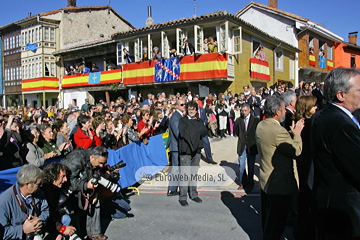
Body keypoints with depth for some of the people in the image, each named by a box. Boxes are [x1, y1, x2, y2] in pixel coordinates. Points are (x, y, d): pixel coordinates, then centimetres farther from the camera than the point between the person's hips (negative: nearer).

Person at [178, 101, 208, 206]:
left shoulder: (199, 121, 14)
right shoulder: (182, 120, 1)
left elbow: (205, 132, 0)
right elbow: (182, 133, -14)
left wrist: (192, 131, -11)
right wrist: (197, 131, -5)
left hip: (196, 150, 5)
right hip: (185, 150, -5)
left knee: (194, 173, 12)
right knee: (185, 174, -8)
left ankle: (193, 194, 23)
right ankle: (183, 197, -1)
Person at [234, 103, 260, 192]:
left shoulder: (256, 120, -4)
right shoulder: (238, 120, 2)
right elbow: (236, 132, 15)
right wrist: (241, 137, 5)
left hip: (251, 146, -1)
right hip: (242, 146, 2)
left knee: (251, 167, 8)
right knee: (241, 166, 5)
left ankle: (250, 184, 20)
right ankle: (241, 183, 19)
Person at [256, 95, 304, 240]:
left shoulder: (261, 126, 2)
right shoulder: (278, 130, -27)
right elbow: (296, 150, -21)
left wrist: (292, 133, 1)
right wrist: (297, 134, -6)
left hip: (266, 181, 9)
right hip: (280, 184, -9)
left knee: (267, 218, 24)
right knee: (277, 221, 8)